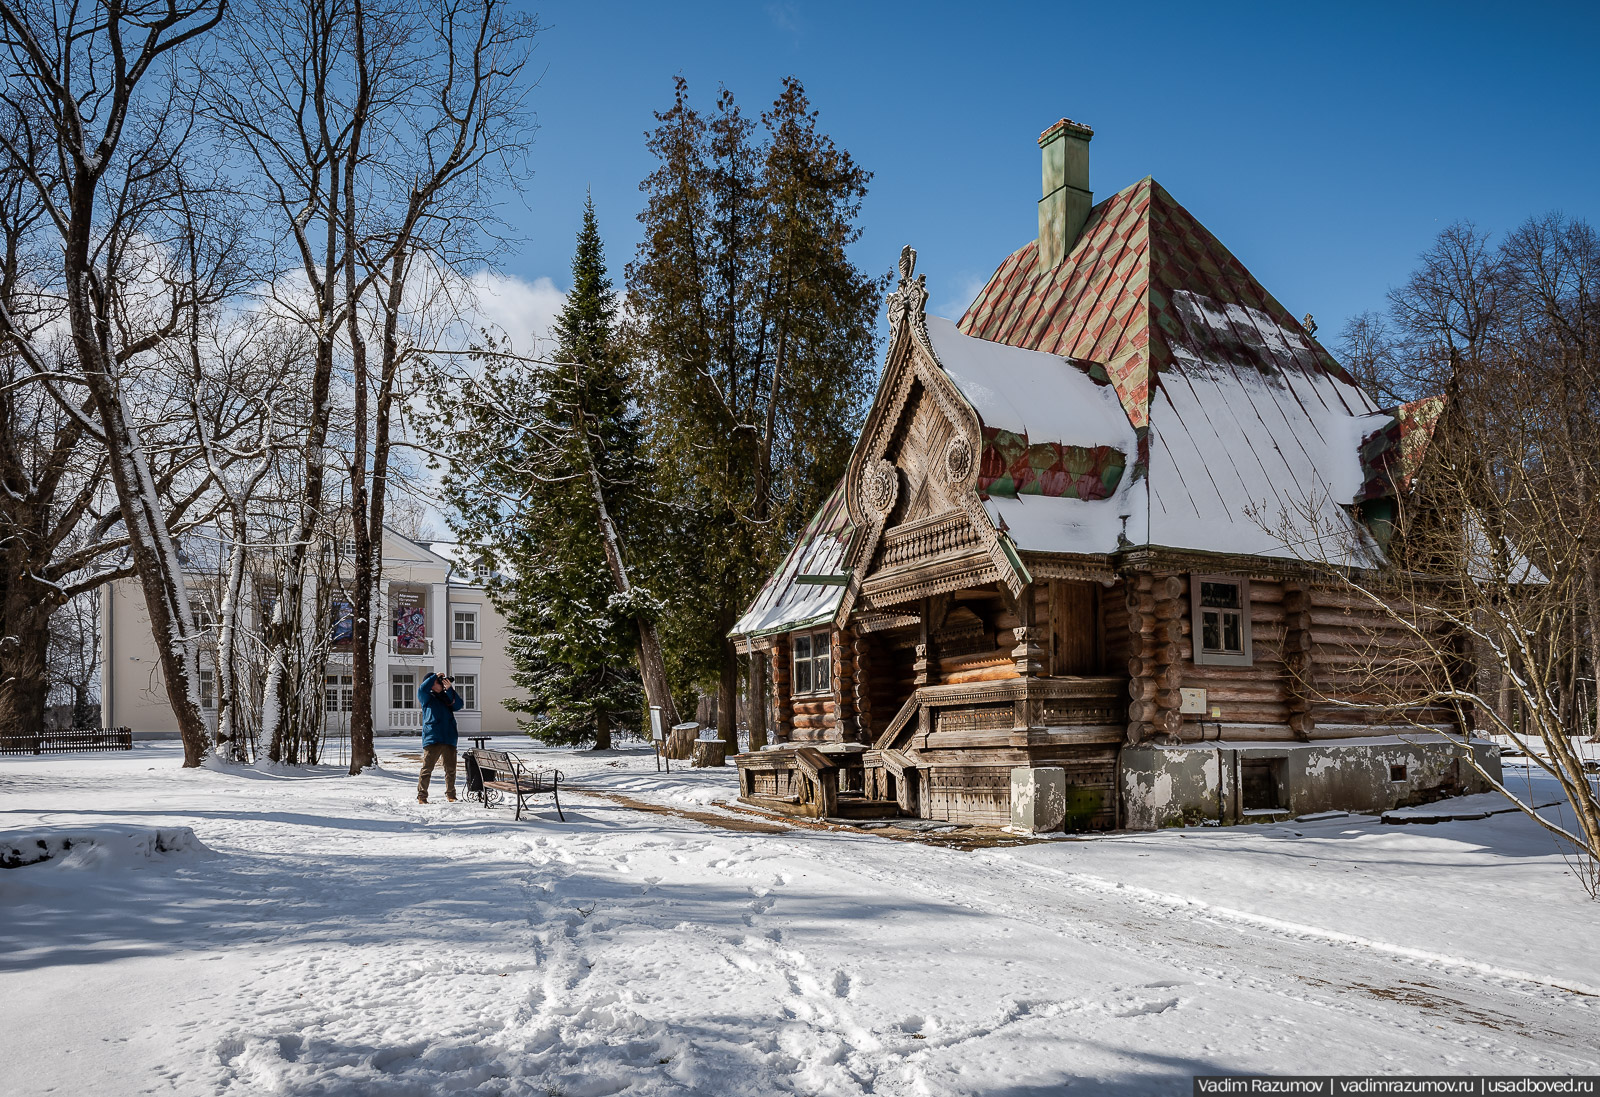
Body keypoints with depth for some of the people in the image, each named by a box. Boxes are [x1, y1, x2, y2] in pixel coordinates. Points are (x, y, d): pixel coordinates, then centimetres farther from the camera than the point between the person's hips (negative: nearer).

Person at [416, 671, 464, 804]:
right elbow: (422, 689, -12)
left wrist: (449, 689, -6)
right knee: (427, 768, -7)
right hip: (432, 738, -4)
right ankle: (421, 796, -2)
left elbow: (458, 705, 4)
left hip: (449, 739, 4)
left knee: (451, 769, 8)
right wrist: (435, 676, -4)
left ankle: (450, 795, 19)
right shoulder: (427, 697, 10)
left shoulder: (447, 697, 21)